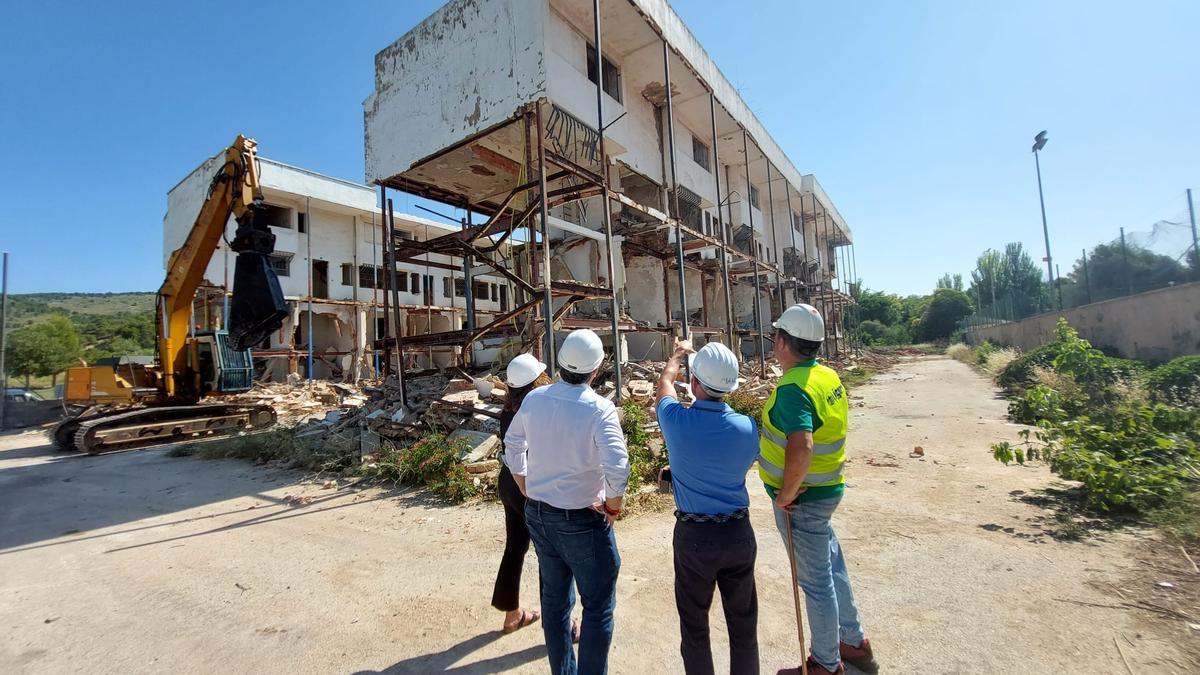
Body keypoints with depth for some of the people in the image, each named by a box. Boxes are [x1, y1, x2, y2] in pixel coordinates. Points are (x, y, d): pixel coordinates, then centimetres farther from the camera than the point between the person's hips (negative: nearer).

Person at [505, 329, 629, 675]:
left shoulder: (534, 399, -4)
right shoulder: (599, 409, -21)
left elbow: (513, 445, 10)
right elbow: (617, 468, -29)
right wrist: (614, 506, -10)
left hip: (537, 514, 6)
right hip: (582, 521, -6)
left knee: (554, 599, 22)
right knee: (598, 607, 12)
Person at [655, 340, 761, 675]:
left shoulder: (677, 421, -19)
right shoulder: (747, 427, -12)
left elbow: (664, 384, 4)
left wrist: (677, 354, 25)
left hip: (693, 535, -2)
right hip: (739, 533, 2)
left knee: (694, 625, 17)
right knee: (743, 624, 19)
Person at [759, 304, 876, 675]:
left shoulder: (792, 387, -26)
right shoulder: (829, 376, 2)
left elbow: (801, 449, -39)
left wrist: (786, 495, -24)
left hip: (802, 499, -9)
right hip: (827, 489, 9)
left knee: (816, 581, 9)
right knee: (833, 567, 24)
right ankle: (854, 643, 44)